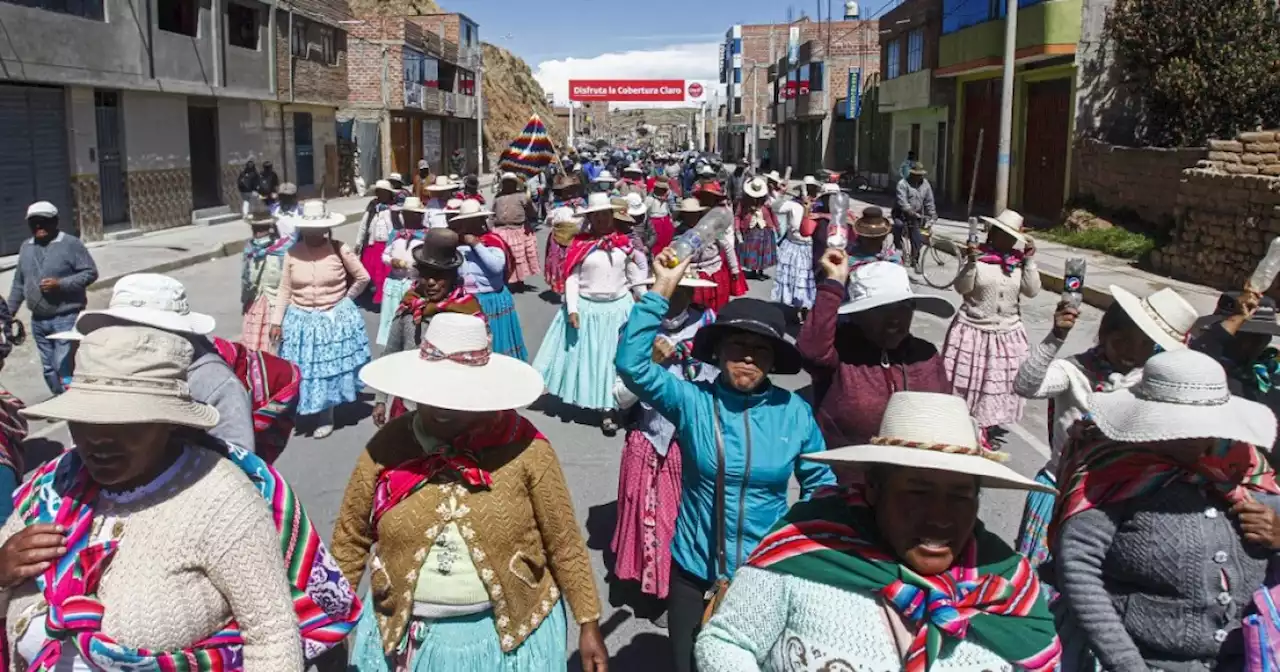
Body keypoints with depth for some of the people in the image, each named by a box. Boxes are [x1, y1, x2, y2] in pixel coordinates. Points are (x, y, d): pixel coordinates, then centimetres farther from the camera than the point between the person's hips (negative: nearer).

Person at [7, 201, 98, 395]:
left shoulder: (71, 244, -6)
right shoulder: (26, 247, 14)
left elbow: (90, 272, -9)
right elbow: (19, 283, 19)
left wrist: (61, 284, -19)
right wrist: (9, 311, 16)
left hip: (66, 318, -7)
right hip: (38, 320, 7)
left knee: (64, 366, -12)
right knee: (48, 368, 13)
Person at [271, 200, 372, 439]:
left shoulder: (340, 250, -10)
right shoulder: (293, 253, -5)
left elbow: (363, 277, 3)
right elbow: (285, 290, -1)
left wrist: (345, 298, 5)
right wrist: (276, 320, -3)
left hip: (335, 319, -1)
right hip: (302, 321, 1)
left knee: (329, 368, 8)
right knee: (305, 370, 7)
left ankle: (325, 419, 24)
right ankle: (314, 414, 27)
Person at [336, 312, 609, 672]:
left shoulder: (523, 448, -14)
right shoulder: (388, 446, -9)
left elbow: (564, 543, -7)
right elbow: (351, 539, 2)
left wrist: (588, 624, -4)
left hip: (511, 630, -1)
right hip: (408, 633, 2)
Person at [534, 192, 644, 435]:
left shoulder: (624, 242, 2)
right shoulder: (580, 244, -5)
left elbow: (635, 276, 7)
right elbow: (572, 278, -7)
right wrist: (572, 309, -15)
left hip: (618, 308, 2)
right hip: (587, 308, -2)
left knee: (616, 359, 6)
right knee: (590, 358, 6)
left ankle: (609, 408, 16)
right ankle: (595, 404, 20)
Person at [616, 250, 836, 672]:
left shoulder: (794, 411, -8)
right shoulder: (693, 401, -11)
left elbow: (820, 483, 5)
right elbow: (632, 364, -25)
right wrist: (662, 291, -28)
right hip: (694, 573, 0)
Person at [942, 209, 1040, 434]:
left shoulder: (1019, 261, 3)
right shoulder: (977, 256, -8)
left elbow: (1032, 291, -3)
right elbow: (962, 288, -12)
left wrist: (1030, 259, -7)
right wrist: (971, 263, -25)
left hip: (1008, 334, 4)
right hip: (974, 330, -3)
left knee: (999, 381, 11)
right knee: (969, 380, 4)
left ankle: (990, 424, 26)